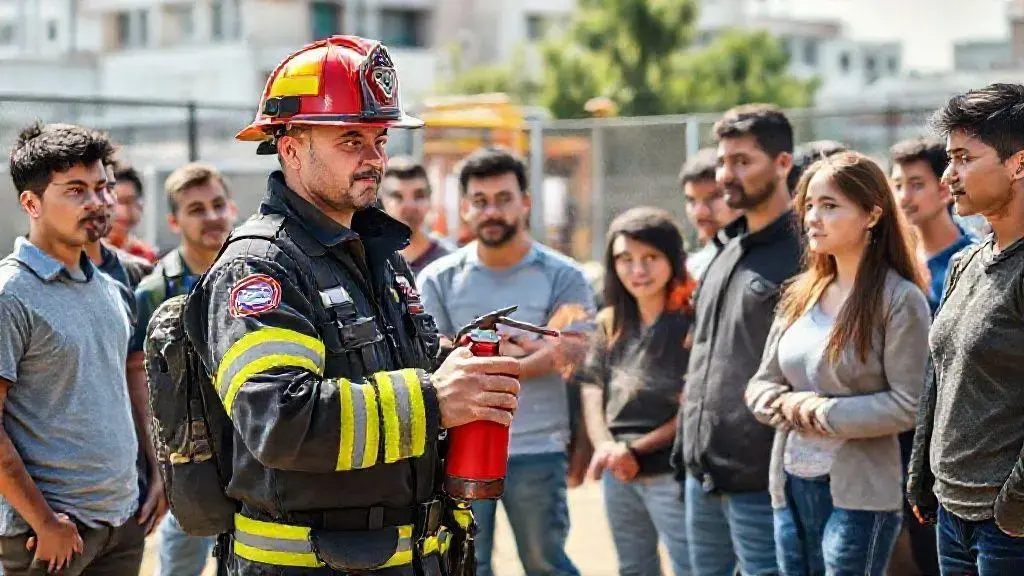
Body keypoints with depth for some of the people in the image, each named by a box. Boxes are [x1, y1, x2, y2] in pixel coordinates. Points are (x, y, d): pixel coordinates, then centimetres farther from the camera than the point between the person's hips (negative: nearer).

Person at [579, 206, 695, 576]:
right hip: (618, 475, 7)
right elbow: (592, 390, 9)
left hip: (672, 473, -7)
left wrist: (637, 448, -13)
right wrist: (604, 446, -10)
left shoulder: (693, 320, -10)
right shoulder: (610, 323, 11)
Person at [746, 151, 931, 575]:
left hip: (859, 493, -6)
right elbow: (761, 384, 12)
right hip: (791, 484, 6)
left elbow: (907, 406, -15)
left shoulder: (899, 299, -10)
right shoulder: (800, 294, 9)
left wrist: (820, 412, -13)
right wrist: (788, 405, -10)